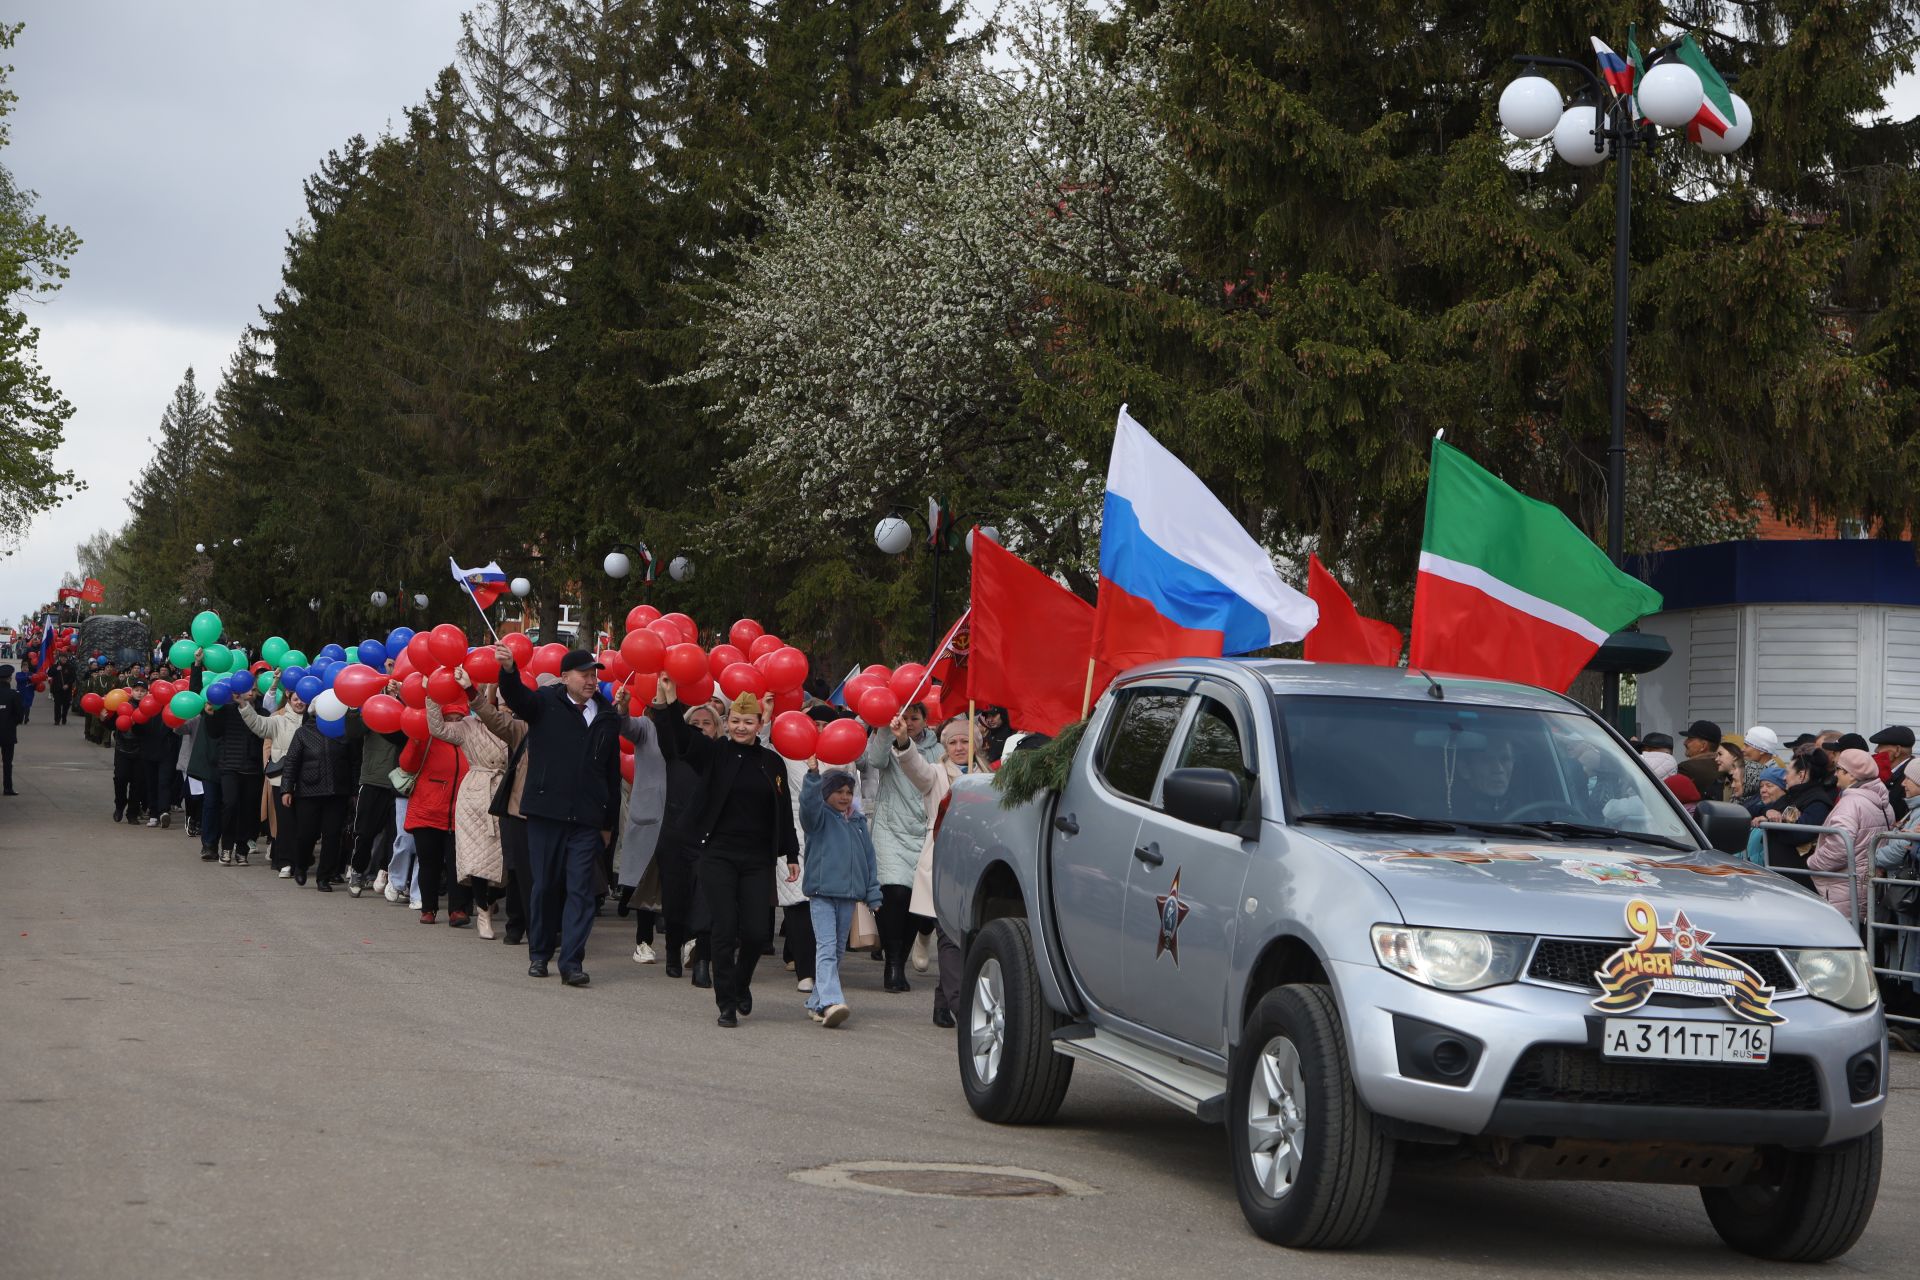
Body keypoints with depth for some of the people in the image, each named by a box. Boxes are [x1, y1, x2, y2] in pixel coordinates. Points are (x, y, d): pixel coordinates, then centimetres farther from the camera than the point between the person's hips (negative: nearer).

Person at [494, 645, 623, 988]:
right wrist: (508, 670, -42)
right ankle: (539, 955, 20)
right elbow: (517, 697, -19)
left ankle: (571, 962, -3)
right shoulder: (545, 703, 2)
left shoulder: (607, 717, 9)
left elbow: (612, 773, 13)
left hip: (587, 818, 2)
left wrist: (609, 821, 14)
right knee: (543, 885, 7)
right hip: (546, 812, -2)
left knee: (580, 889, -3)